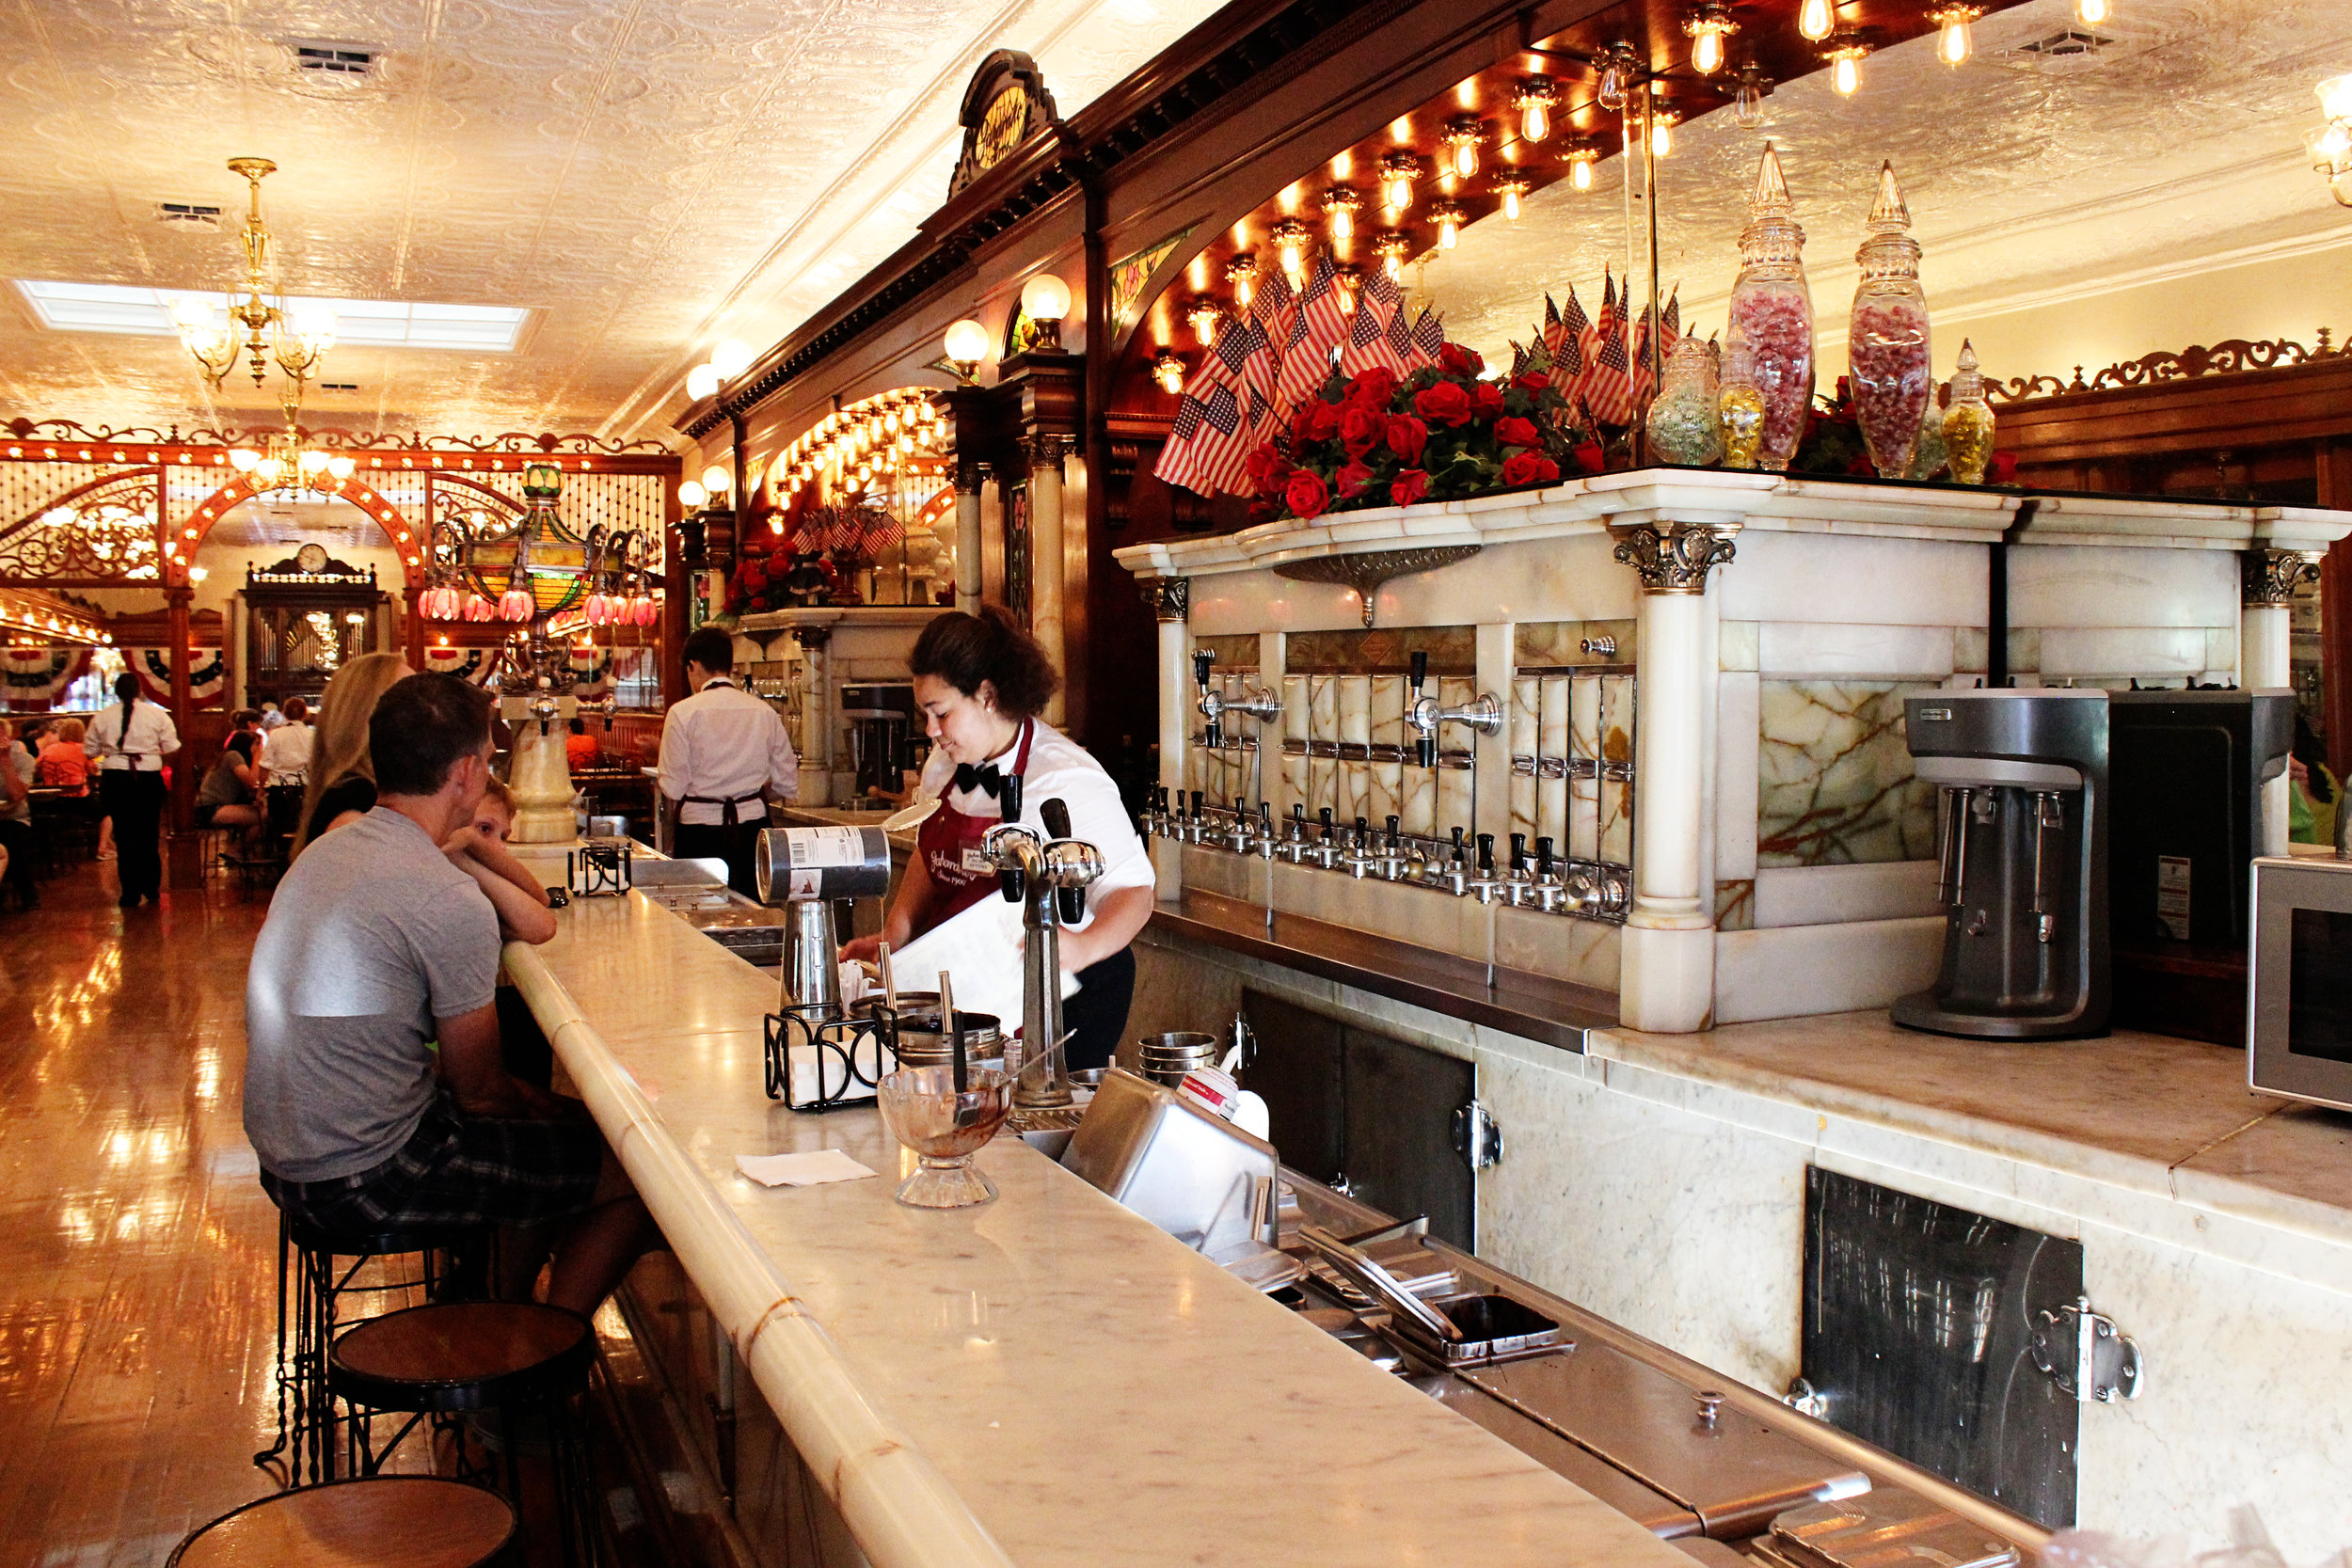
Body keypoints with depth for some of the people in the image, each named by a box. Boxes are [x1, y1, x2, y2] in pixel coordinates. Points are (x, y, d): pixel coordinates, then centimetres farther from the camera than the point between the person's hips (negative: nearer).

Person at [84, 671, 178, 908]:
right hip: (149, 778, 0)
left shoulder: (102, 718, 0)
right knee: (149, 834, 12)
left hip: (115, 780, 0)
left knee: (124, 835, 6)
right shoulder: (158, 715, -3)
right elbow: (171, 747, -3)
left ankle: (131, 893, 6)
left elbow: (90, 750, 3)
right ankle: (152, 890, 19)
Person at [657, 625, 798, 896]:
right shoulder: (765, 713, 3)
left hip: (699, 832, -3)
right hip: (752, 829, 3)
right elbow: (789, 786, 8)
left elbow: (673, 787, -7)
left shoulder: (683, 713, -7)